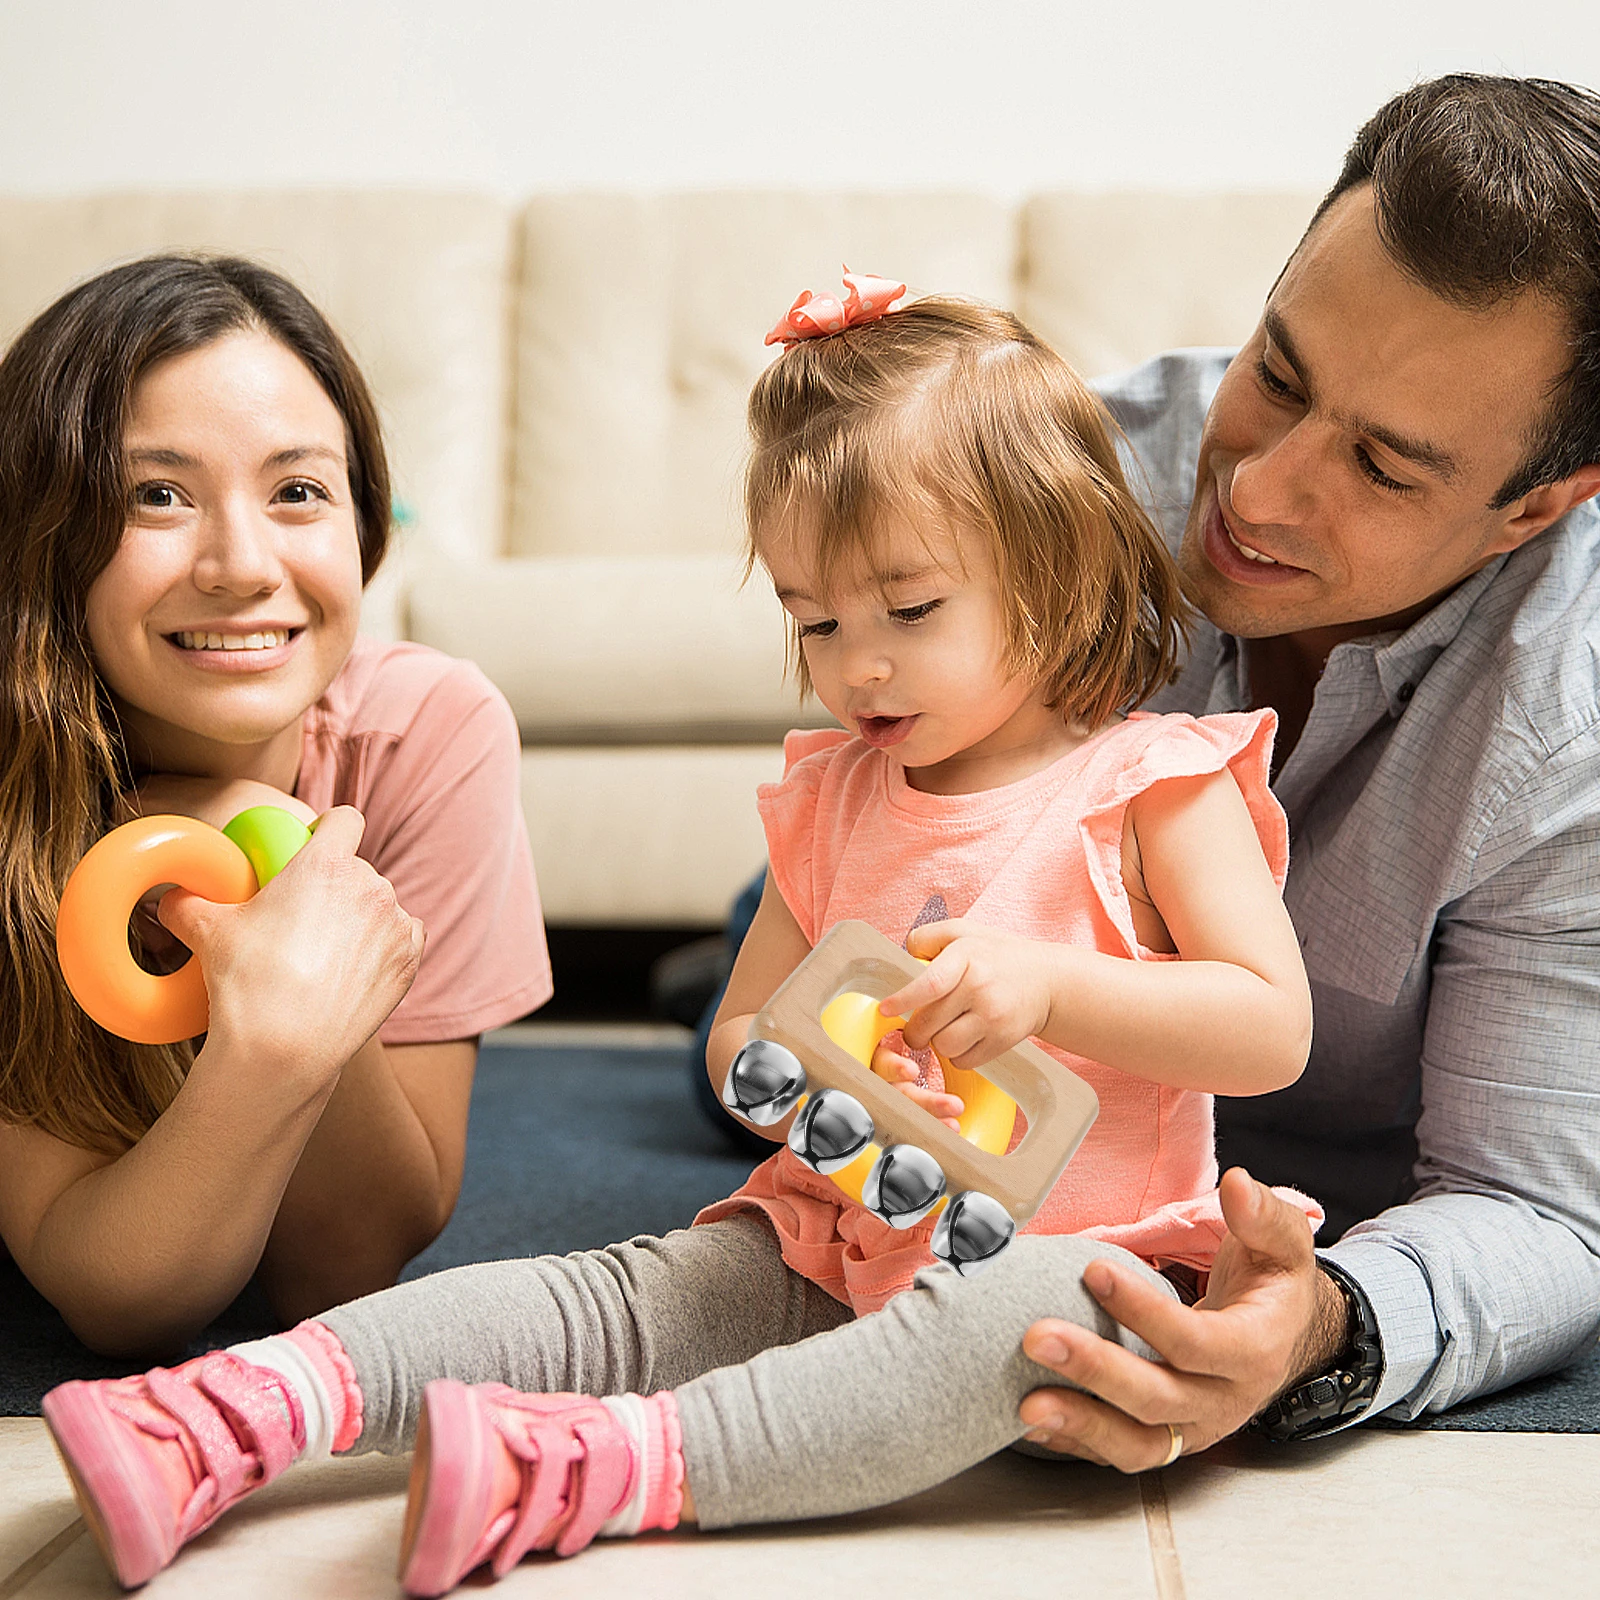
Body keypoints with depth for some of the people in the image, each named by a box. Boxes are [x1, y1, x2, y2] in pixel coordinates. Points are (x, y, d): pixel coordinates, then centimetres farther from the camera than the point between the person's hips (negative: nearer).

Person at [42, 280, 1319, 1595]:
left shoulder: (1156, 785, -4)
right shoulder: (832, 799, 12)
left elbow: (1274, 1031, -10)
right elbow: (735, 1038, 14)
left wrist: (1052, 982, -23)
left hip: (1096, 1259, -5)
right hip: (845, 1244, 5)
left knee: (1020, 1305, -38)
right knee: (638, 1292, -18)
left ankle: (614, 1468, -48)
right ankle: (259, 1405, -30)